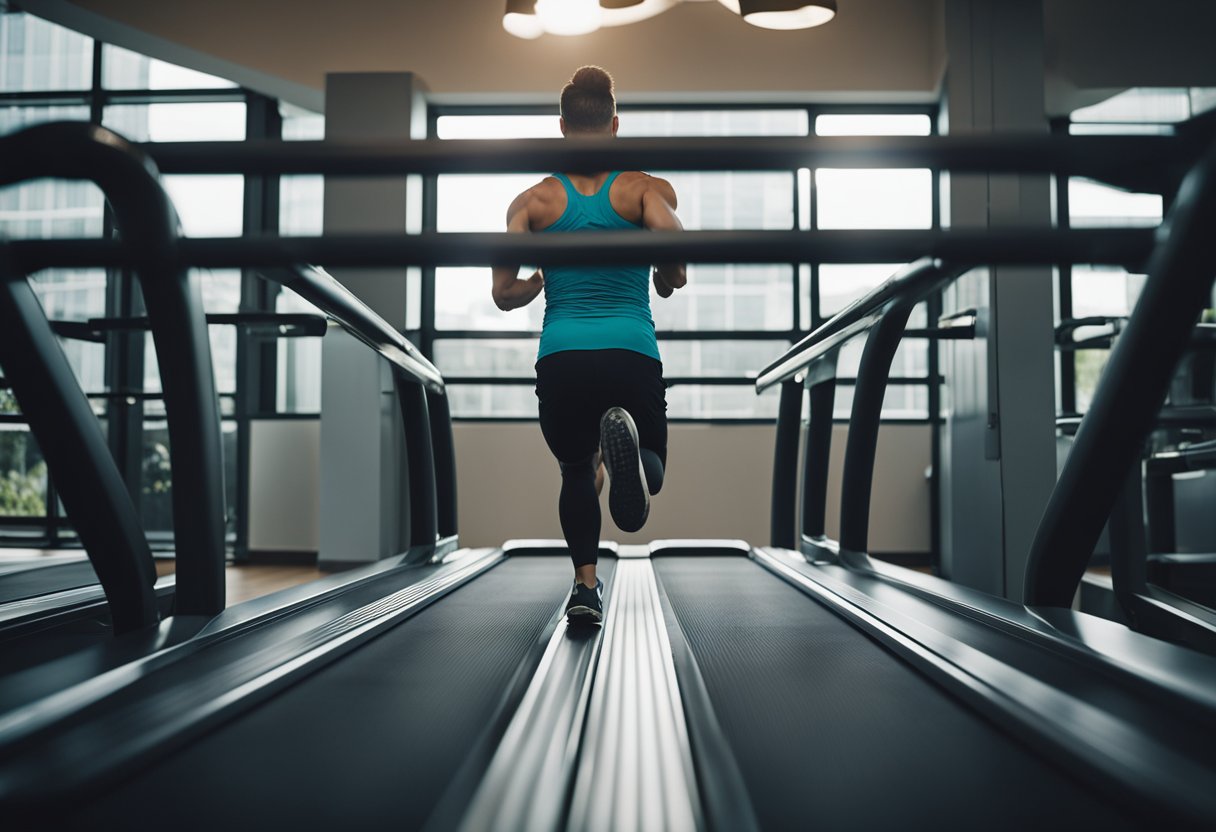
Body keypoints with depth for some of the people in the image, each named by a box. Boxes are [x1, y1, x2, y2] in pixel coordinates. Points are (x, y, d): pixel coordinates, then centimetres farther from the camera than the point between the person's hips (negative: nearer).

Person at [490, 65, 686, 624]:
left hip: (561, 357, 2)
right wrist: (667, 282, 7)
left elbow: (505, 293, 0)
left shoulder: (534, 200, 8)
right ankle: (625, 436, -22)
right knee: (650, 467, 15)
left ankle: (586, 586, 14)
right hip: (632, 353, -1)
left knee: (577, 472, 25)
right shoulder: (645, 188, 5)